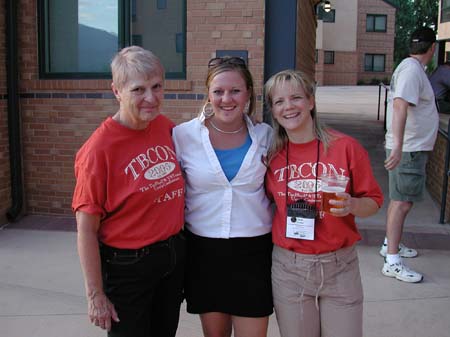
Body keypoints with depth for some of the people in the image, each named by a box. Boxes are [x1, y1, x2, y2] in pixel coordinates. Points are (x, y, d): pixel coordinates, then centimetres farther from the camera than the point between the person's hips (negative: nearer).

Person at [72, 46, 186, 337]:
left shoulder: (168, 128, -3)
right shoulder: (99, 148, -20)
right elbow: (86, 228, -16)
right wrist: (95, 295, -13)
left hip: (174, 255, 6)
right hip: (127, 267, -6)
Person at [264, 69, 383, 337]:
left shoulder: (346, 147, -8)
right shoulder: (271, 154, -1)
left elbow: (374, 201, -1)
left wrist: (352, 205, -19)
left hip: (339, 266, -1)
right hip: (289, 267, 1)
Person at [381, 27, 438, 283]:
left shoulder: (413, 68, 15)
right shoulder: (411, 69, -17)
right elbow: (400, 106, -30)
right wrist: (398, 145, -39)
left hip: (413, 147, 10)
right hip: (409, 149, -10)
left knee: (401, 200, 18)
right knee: (402, 202, -8)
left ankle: (390, 244, 31)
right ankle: (392, 262, -4)